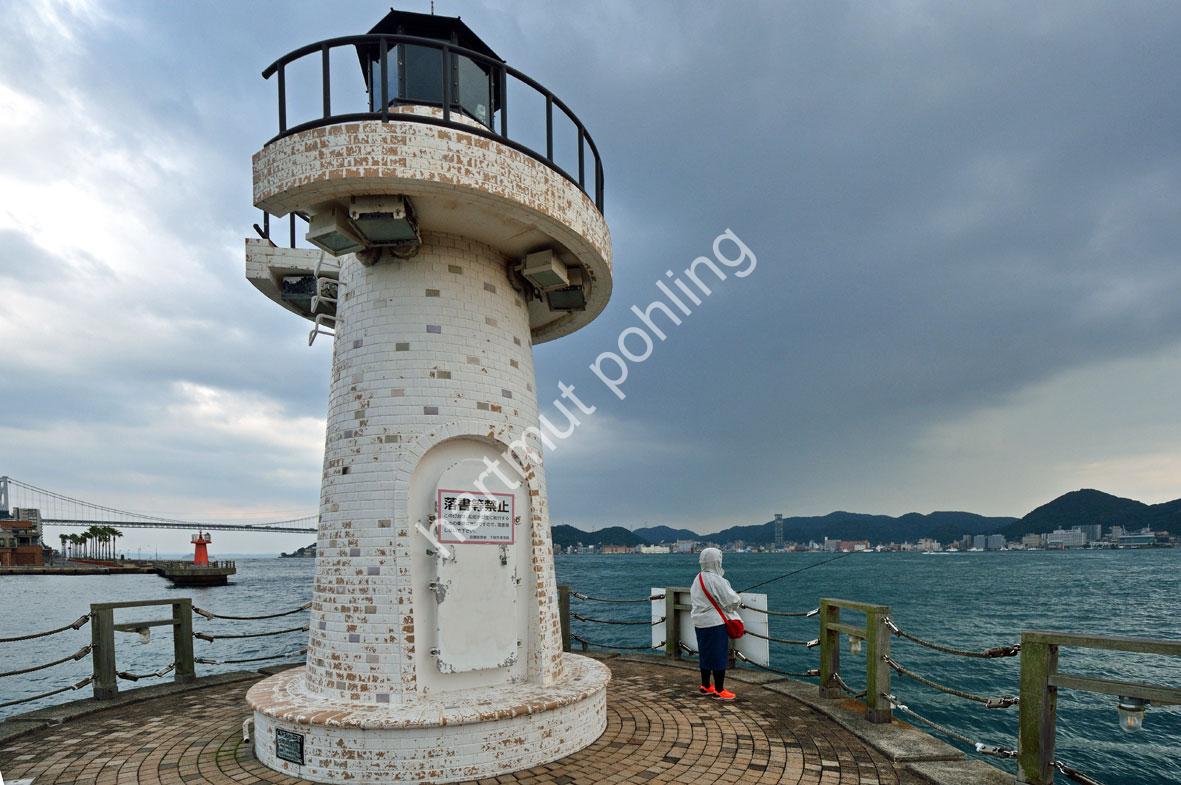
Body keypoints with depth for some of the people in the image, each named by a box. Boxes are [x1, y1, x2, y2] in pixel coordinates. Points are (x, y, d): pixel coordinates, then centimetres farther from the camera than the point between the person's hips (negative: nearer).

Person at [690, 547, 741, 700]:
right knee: (719, 656, 2)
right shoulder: (717, 580, -20)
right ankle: (719, 691, 8)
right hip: (715, 623, -8)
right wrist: (738, 599, 6)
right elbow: (732, 601, -16)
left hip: (700, 623, 8)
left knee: (705, 654, 17)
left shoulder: (698, 578, 5)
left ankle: (705, 686, 29)